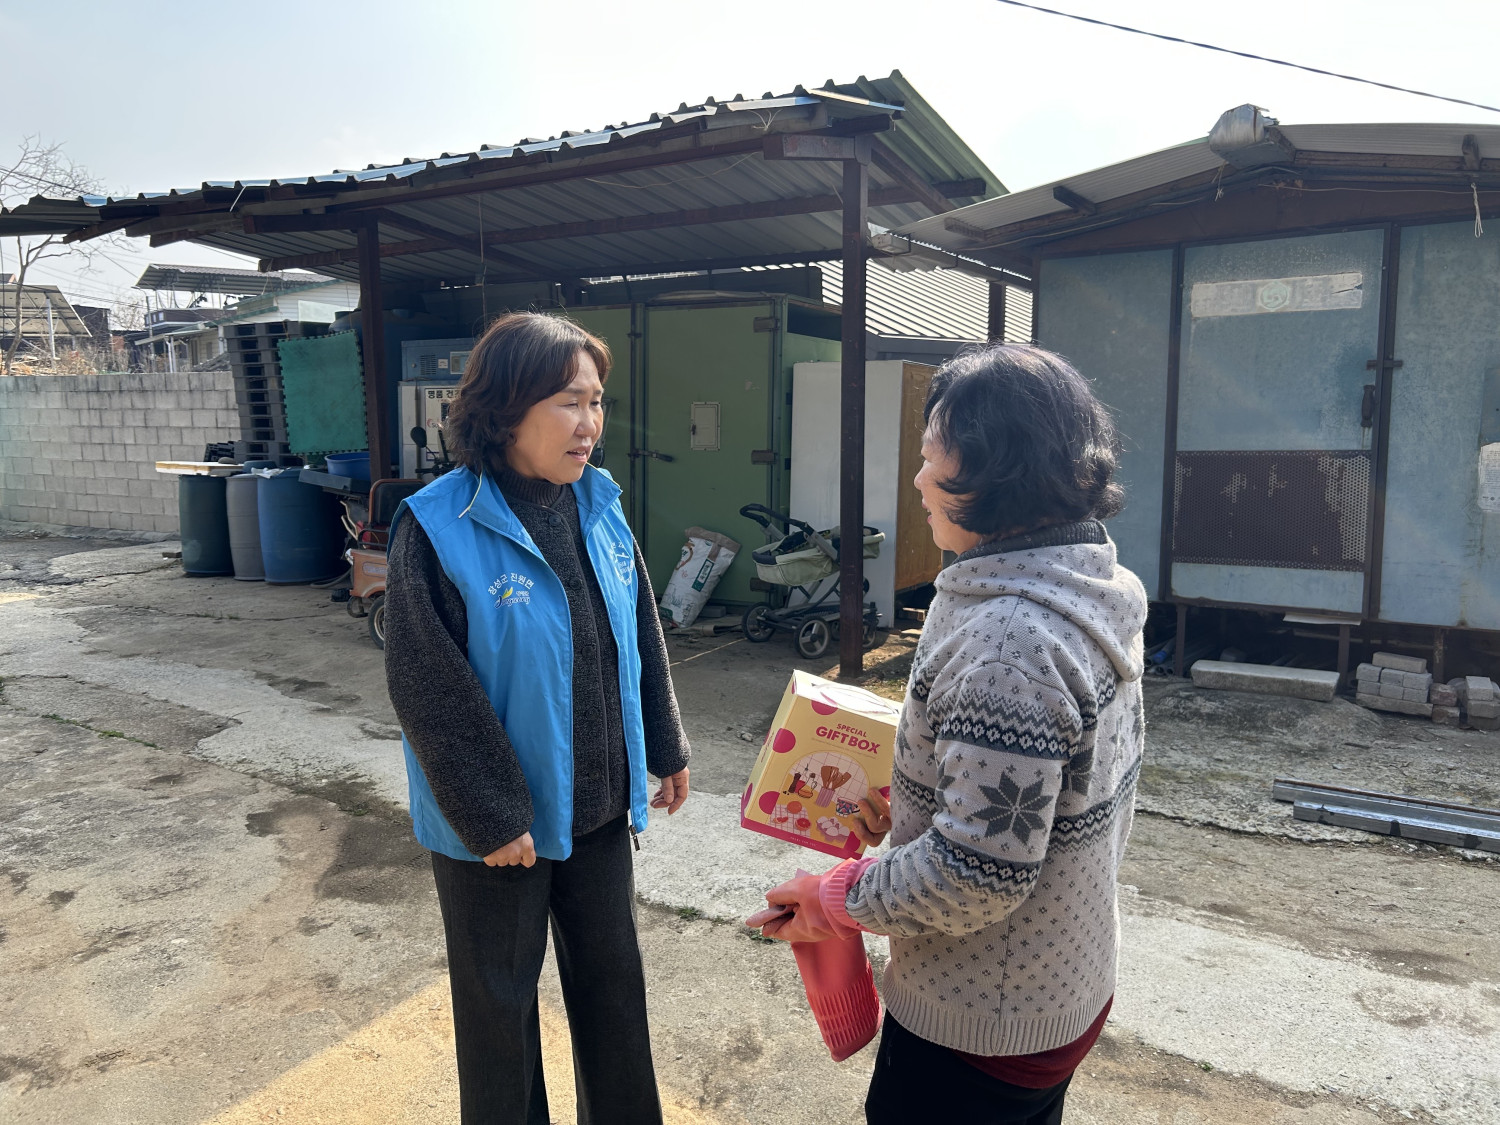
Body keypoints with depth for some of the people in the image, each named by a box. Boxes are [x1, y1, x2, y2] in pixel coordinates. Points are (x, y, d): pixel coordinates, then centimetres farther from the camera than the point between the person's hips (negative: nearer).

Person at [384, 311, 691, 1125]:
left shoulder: (599, 506, -2)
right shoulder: (438, 530, -20)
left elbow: (641, 637, 7)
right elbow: (429, 692, -18)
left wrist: (665, 749, 10)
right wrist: (491, 817, -16)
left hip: (601, 804, 5)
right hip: (497, 822, -5)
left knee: (614, 979, 21)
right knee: (500, 1004, 16)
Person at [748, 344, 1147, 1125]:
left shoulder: (1008, 639, -31)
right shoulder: (1097, 594, 0)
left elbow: (980, 873, -30)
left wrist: (835, 902, -16)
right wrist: (917, 805, 6)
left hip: (982, 1023, -9)